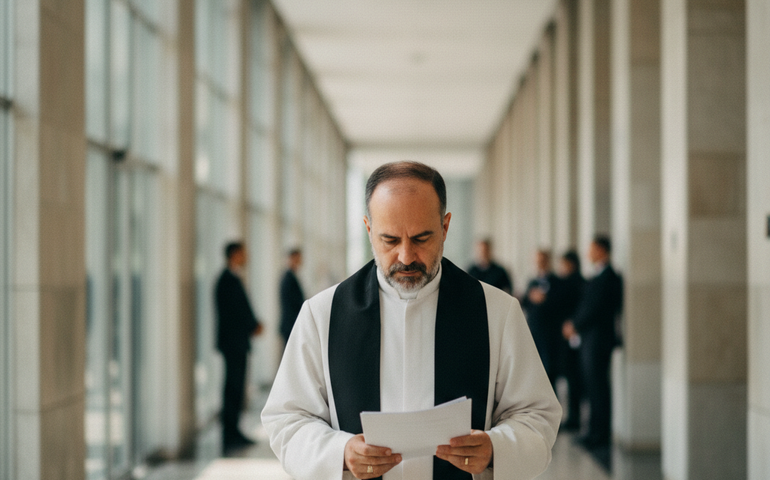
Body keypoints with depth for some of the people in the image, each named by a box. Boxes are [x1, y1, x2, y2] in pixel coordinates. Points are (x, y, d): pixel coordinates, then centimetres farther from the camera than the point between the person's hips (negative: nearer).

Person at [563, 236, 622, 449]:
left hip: (598, 338, -10)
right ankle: (596, 430, 19)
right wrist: (574, 323, 8)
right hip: (590, 338, 10)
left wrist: (576, 326, -9)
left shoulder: (607, 276, -15)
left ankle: (600, 434, -1)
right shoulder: (599, 275, 16)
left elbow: (595, 308, -18)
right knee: (591, 385, 13)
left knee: (597, 385, -6)